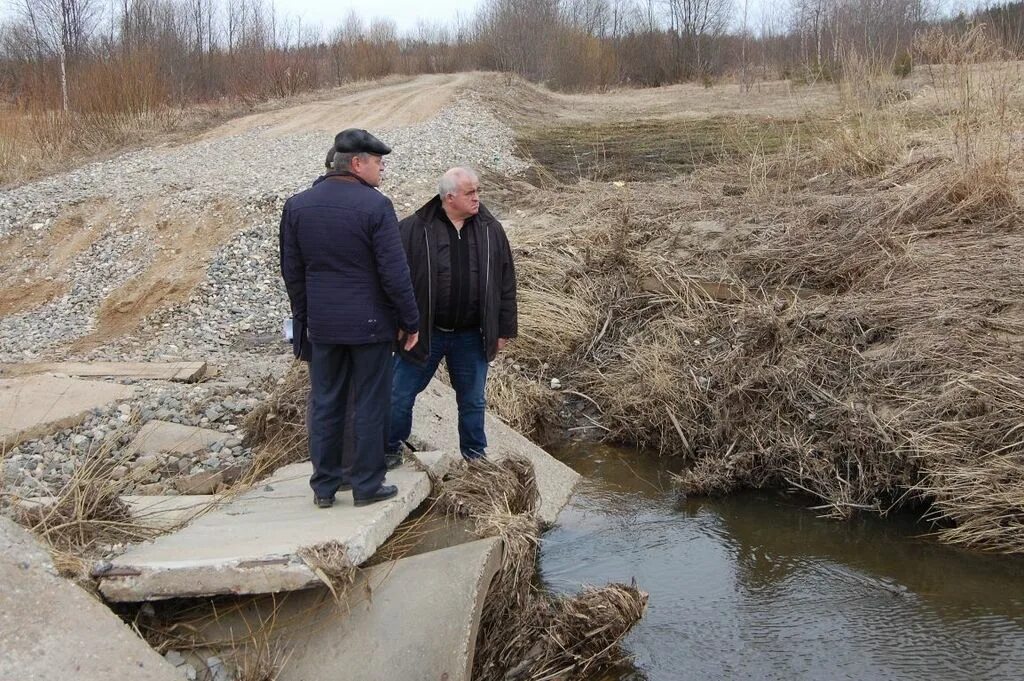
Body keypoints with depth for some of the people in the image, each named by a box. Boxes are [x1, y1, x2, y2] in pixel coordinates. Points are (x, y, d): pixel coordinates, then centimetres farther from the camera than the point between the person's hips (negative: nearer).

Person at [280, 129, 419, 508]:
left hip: (321, 324, 5)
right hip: (370, 323, -5)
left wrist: (303, 318, 18)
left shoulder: (297, 205, 2)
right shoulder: (375, 205, -14)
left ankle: (324, 485, 20)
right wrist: (410, 321, -4)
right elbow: (394, 273, -14)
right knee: (369, 405, 6)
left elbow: (292, 271, 9)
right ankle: (366, 485, 14)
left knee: (325, 403, 13)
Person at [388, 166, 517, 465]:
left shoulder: (490, 230, 1)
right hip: (424, 332, -2)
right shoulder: (415, 230, -9)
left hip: (471, 336, 2)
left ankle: (476, 457, 29)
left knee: (473, 401, 13)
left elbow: (505, 283, 6)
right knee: (401, 395, 7)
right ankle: (391, 450, 26)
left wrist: (504, 329, 4)